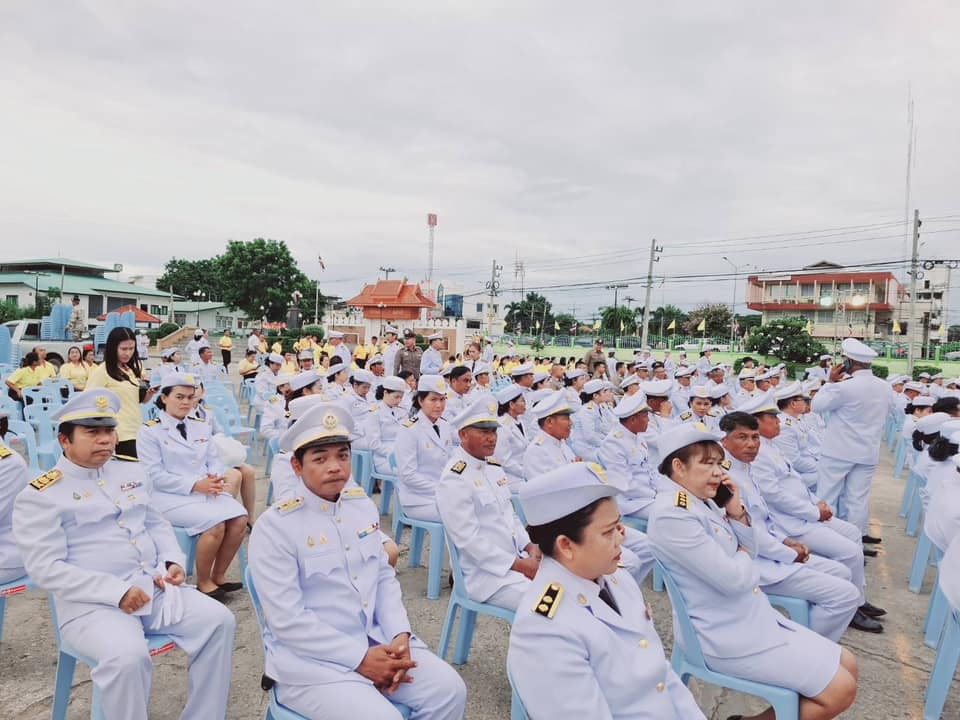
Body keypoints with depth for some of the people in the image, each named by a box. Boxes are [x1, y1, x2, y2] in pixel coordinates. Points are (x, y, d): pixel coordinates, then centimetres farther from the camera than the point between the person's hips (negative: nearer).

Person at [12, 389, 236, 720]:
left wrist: (173, 561, 0)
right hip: (91, 604, -6)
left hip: (155, 587, 6)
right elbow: (46, 568, -13)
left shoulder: (132, 472, 14)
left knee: (219, 621, -11)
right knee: (127, 656, -34)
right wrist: (118, 592, -20)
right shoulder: (41, 496, -6)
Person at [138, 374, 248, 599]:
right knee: (215, 523, -29)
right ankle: (203, 583, -7)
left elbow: (214, 461, 15)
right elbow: (155, 475, -10)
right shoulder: (150, 431, -1)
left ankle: (218, 576, -2)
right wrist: (195, 485, -18)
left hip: (206, 491, 6)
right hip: (170, 497, -6)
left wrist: (215, 479, -9)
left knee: (239, 518, -20)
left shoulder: (201, 428, 17)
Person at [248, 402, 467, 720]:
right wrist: (360, 658, -18)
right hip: (311, 658, -6)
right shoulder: (274, 527, -14)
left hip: (376, 640, 6)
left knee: (448, 690, -7)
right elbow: (288, 620, -17)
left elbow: (384, 576, 10)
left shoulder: (363, 505, 5)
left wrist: (400, 634, -6)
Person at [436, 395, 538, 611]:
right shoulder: (454, 480, -16)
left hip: (515, 559, 8)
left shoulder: (494, 467, 11)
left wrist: (529, 546, 1)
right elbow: (469, 540, -19)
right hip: (486, 574, -8)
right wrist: (520, 566, -17)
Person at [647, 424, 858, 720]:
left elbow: (749, 551, 10)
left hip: (755, 616, 9)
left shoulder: (704, 502, 4)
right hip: (729, 637, -9)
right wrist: (743, 558, -3)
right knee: (841, 689, -6)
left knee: (848, 665, 13)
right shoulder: (672, 514, -26)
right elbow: (734, 578, -25)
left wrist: (737, 511, -5)